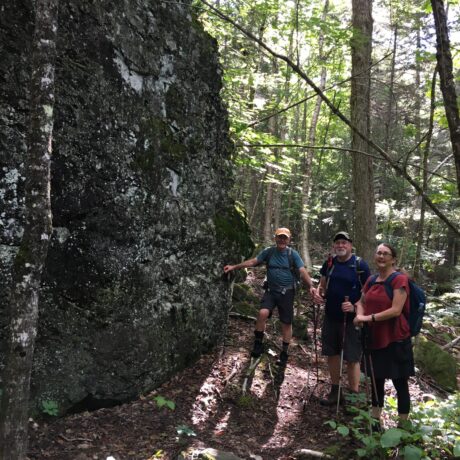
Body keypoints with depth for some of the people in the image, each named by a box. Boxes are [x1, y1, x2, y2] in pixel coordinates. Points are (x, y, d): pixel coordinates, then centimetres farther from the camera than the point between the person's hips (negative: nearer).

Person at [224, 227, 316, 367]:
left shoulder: (293, 254, -6)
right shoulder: (268, 252, 0)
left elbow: (302, 271, -14)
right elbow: (252, 261, 3)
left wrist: (310, 285, -30)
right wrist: (234, 267, -1)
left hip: (286, 292, -1)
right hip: (271, 291, 1)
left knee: (286, 323, 5)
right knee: (263, 313, -23)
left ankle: (284, 354, 21)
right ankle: (258, 344, -5)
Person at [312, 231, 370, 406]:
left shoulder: (360, 265, -9)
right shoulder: (329, 263, 5)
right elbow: (322, 284, 16)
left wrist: (355, 307, -23)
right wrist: (318, 292, -7)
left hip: (351, 319, -5)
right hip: (331, 317, 5)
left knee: (352, 358, 0)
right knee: (332, 354, 13)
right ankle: (335, 391, 28)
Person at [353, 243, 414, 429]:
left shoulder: (400, 279, -12)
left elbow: (396, 310, -20)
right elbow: (361, 302, 18)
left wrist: (370, 317, -21)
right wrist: (360, 315, -3)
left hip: (396, 340, -7)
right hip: (374, 339, 7)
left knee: (400, 384, 4)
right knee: (376, 381, 17)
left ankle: (403, 426, 17)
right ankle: (375, 421, 31)